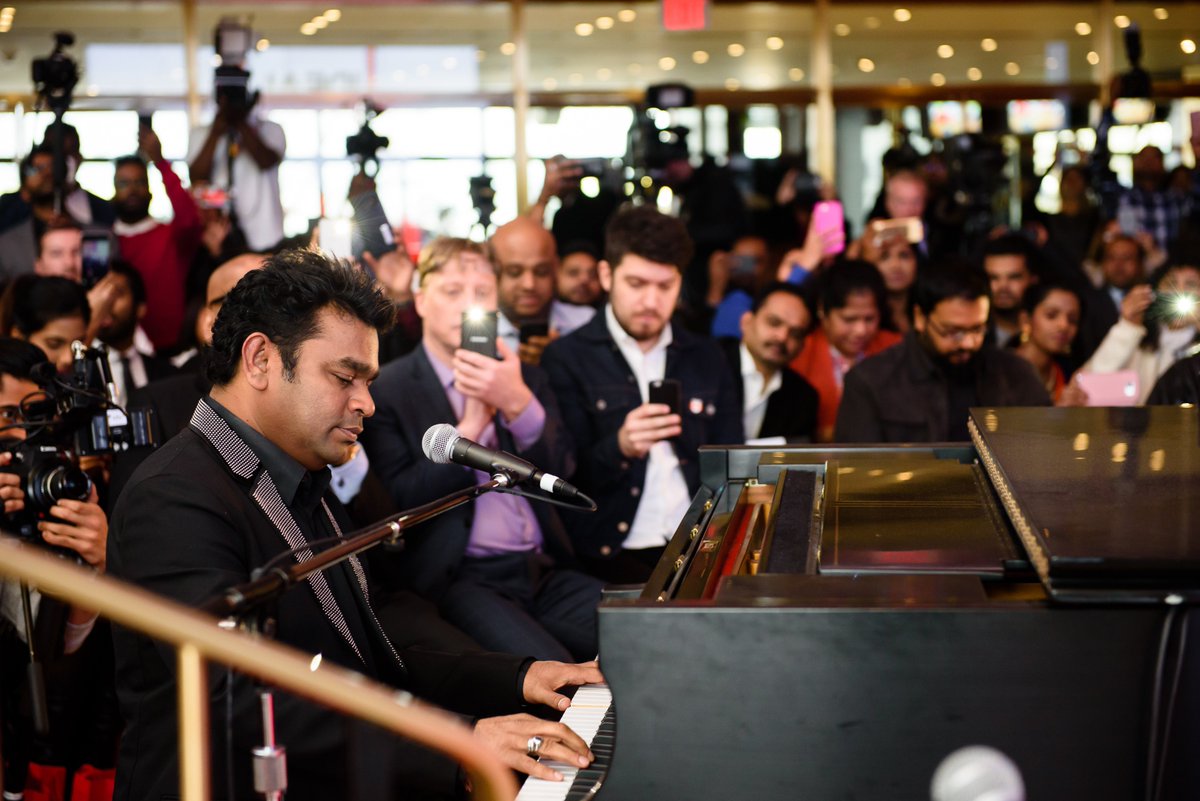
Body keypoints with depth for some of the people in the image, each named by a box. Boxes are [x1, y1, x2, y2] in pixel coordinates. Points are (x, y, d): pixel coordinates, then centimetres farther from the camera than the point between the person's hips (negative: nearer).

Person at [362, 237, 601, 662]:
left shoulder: (525, 378, 19)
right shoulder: (386, 388, 4)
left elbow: (561, 471, 5)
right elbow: (397, 503, -5)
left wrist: (517, 403, -13)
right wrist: (471, 427, -9)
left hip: (545, 572, 5)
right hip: (459, 579, -5)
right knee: (548, 672, -32)